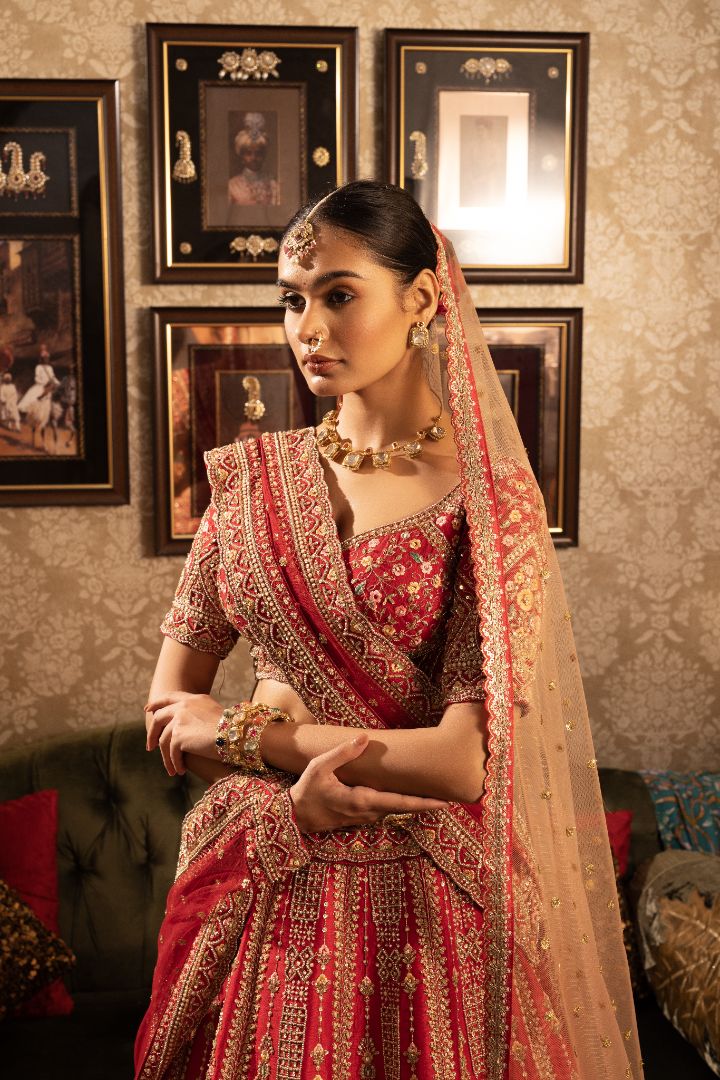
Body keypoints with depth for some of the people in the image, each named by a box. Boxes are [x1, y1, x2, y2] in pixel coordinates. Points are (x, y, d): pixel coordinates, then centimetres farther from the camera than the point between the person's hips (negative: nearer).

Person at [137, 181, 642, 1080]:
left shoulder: (488, 499, -11)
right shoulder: (252, 477, 0)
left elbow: (468, 762, -18)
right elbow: (169, 705, 2)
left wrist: (247, 732, -11)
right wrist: (294, 784, -16)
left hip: (420, 902, -3)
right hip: (263, 886, 3)